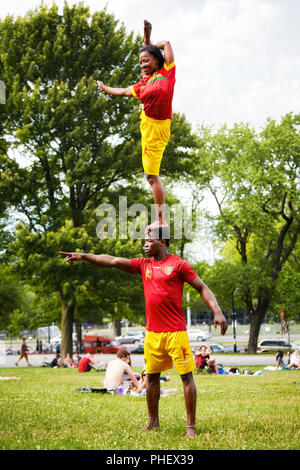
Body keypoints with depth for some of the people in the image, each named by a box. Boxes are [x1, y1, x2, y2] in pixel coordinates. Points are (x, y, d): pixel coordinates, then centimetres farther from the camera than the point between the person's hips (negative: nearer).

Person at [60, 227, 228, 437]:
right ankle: (153, 422, 25)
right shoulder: (144, 265, 11)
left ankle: (191, 426, 3)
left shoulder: (179, 264, -4)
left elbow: (202, 288, -4)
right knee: (152, 377, 12)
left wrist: (217, 312, -16)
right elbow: (114, 261, 10)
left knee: (186, 376, -3)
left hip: (175, 331, -6)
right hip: (153, 332, 6)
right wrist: (83, 256, 6)